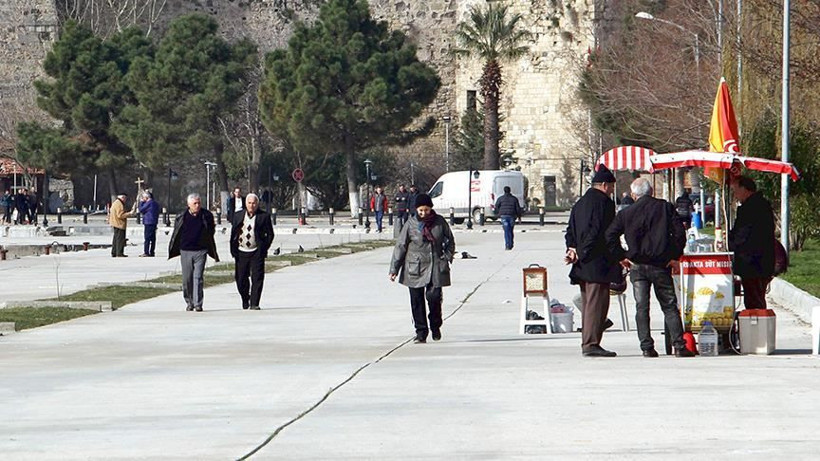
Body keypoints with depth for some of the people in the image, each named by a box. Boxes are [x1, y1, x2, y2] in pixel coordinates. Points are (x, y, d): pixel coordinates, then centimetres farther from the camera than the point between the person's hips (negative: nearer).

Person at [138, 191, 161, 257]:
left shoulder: (149, 203, -13)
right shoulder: (155, 203, 15)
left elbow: (141, 210, -10)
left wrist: (141, 202, 2)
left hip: (148, 222, -9)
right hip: (154, 222, 9)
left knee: (147, 238, -8)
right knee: (153, 238, 9)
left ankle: (146, 252, -10)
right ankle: (152, 252, 11)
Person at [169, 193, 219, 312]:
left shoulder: (207, 216, 2)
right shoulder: (181, 217, 2)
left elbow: (211, 233, 12)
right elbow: (176, 234, 9)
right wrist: (172, 250, 10)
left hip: (200, 251, -1)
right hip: (185, 251, 1)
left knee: (198, 278, -8)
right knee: (187, 279, 5)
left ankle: (198, 304, -8)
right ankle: (189, 302, 18)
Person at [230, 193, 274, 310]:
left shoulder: (264, 216, 0)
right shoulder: (238, 216, 8)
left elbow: (270, 234, 4)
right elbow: (233, 234, 10)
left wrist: (264, 248, -5)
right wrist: (233, 250, 1)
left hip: (256, 252, -2)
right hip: (241, 252, 2)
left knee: (257, 278, -6)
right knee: (240, 278, 6)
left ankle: (254, 304, -2)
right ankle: (245, 299, 30)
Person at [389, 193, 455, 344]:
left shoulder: (439, 222, 2)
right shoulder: (411, 224, -1)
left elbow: (450, 241, 15)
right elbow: (400, 246, 2)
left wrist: (447, 257, 1)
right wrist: (394, 269, 0)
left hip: (436, 267, 0)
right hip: (415, 267, 0)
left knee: (434, 296, -12)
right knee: (416, 300, 0)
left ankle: (435, 326, 13)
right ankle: (421, 333, 10)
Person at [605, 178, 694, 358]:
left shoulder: (626, 213, 3)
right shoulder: (665, 207, 1)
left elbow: (610, 235, -2)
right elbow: (679, 232, -5)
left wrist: (621, 256, 5)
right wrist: (675, 255, 3)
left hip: (637, 266, 1)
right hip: (660, 265, 0)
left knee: (641, 307, 4)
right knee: (669, 306, 5)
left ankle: (647, 347, -1)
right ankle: (679, 346, -1)